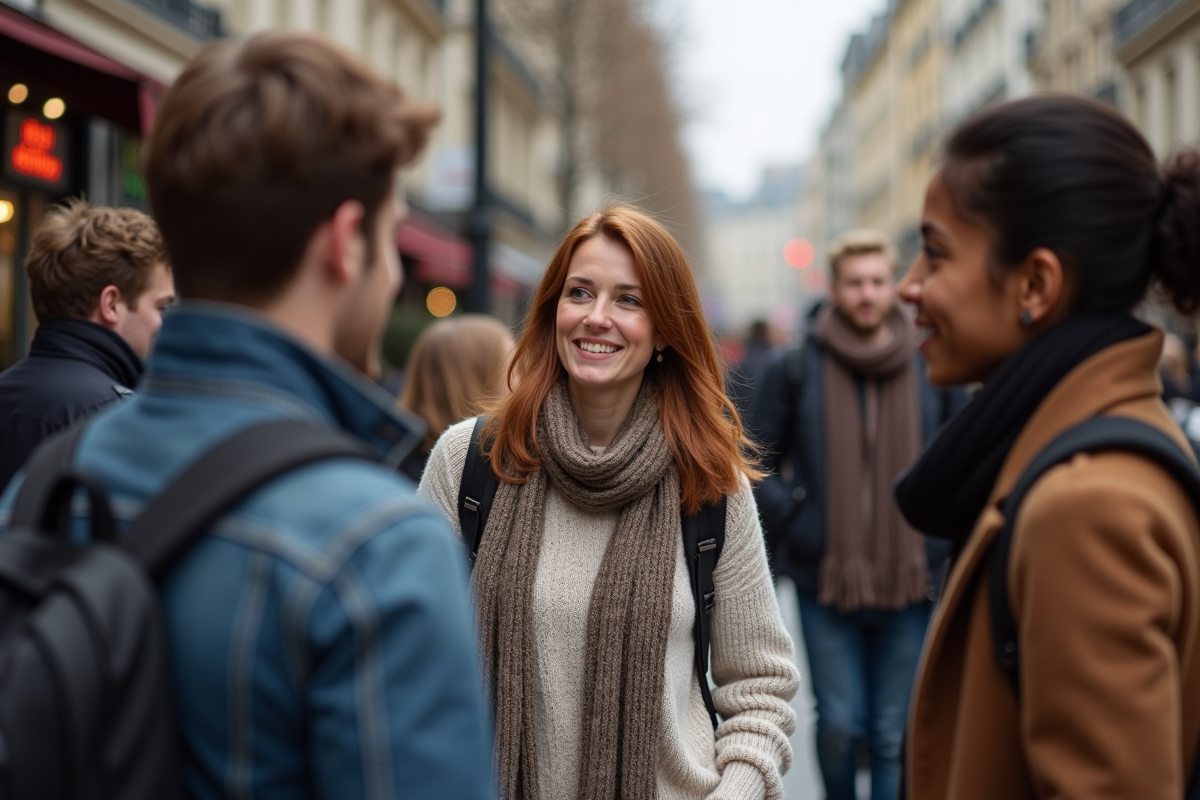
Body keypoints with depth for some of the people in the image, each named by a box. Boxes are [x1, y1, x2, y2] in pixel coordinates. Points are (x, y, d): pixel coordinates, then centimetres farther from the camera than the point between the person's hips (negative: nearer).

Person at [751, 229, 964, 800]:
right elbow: (758, 466, 6)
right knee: (839, 723, 3)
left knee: (894, 734, 6)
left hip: (910, 581, 1)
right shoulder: (793, 369, -1)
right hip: (824, 581, -1)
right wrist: (789, 519, -8)